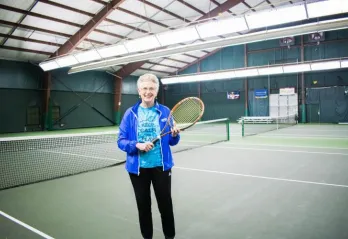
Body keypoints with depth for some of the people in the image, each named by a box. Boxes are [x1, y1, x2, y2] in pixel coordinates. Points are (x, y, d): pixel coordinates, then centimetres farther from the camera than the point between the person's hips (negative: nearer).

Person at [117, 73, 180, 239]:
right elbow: (121, 141, -4)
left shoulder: (165, 112, -2)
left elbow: (172, 141, 2)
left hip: (161, 167, 0)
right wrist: (137, 145, -22)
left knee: (166, 205, 11)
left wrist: (175, 135, -20)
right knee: (143, 206, 15)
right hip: (138, 168, 0)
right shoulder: (130, 113, -4)